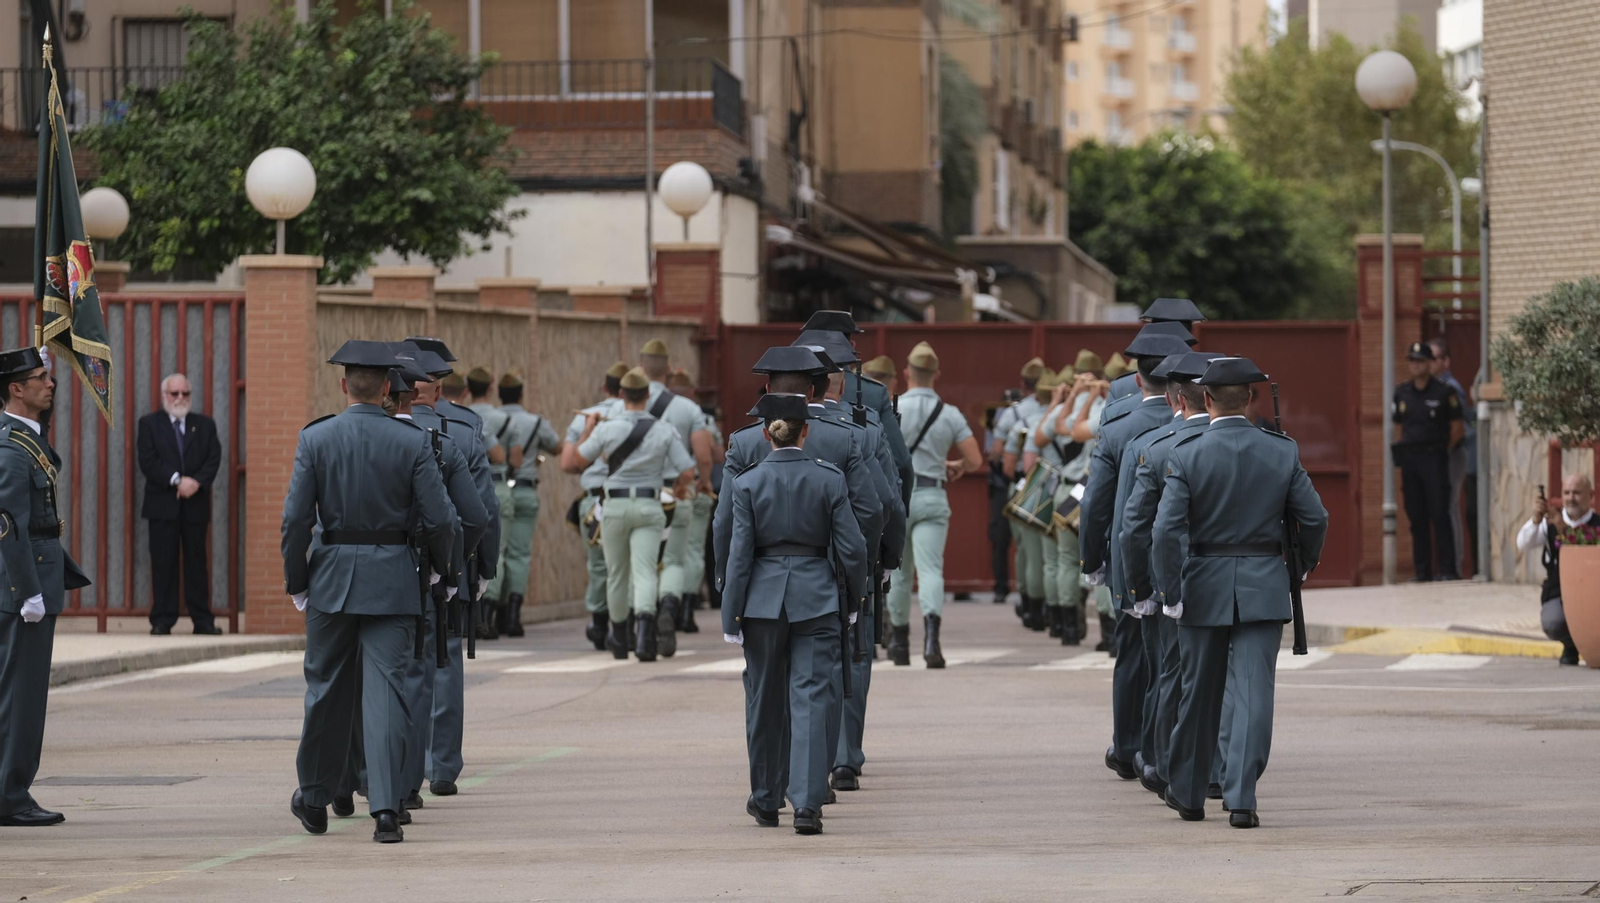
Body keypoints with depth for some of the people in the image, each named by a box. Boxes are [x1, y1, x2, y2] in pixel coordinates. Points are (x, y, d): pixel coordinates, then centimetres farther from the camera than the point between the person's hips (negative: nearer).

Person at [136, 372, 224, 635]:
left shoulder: (205, 425, 13)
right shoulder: (149, 424, 6)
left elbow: (213, 459, 4)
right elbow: (148, 462, -5)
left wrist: (197, 482, -14)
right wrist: (177, 480, -15)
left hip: (196, 505, 2)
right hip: (163, 505, -2)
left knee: (196, 562, 2)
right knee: (163, 564, -3)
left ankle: (203, 620, 4)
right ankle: (162, 621, -1)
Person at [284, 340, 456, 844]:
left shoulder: (315, 438, -3)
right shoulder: (413, 441, -5)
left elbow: (295, 519, -5)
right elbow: (439, 518, -6)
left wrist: (296, 581, 6)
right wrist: (442, 570, 12)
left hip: (332, 575, 1)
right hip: (393, 579, -1)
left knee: (326, 689, 14)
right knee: (386, 690, -2)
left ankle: (315, 800, 28)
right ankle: (386, 809, -11)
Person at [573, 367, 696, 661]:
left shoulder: (607, 429, -6)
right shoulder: (665, 431, -4)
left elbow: (581, 458, 8)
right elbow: (687, 472, -4)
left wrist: (588, 428, 24)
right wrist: (676, 488, 18)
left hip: (615, 506, 0)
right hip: (649, 506, 0)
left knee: (617, 573, 15)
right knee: (644, 571, -7)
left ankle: (619, 638, 28)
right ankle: (644, 628, -31)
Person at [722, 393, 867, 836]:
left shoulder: (747, 484, -4)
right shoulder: (829, 480, -3)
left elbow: (739, 554, -5)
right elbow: (852, 549, -2)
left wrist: (731, 616, -1)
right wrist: (850, 600, 12)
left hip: (763, 599, 0)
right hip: (817, 599, 0)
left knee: (765, 703, 14)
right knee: (811, 702, -2)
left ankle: (766, 801, 25)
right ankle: (807, 803, -14)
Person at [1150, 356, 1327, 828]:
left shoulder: (1186, 454, -8)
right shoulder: (1282, 451, -3)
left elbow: (1166, 529, -15)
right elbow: (1315, 518, 1)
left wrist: (1169, 593, -8)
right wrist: (1302, 565, 19)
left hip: (1205, 585, 0)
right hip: (1264, 586, 0)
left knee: (1200, 693, 13)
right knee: (1254, 692, -2)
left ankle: (1188, 793, 27)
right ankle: (1241, 798, -11)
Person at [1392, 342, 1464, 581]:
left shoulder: (1443, 393, -2)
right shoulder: (1401, 393, 11)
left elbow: (1457, 427, 2)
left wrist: (1443, 450, 1)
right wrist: (1401, 454, 10)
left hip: (1434, 456, -5)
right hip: (1409, 459, 5)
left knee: (1439, 514, -9)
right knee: (1416, 517, 5)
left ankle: (1447, 568, -8)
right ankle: (1422, 571, 8)